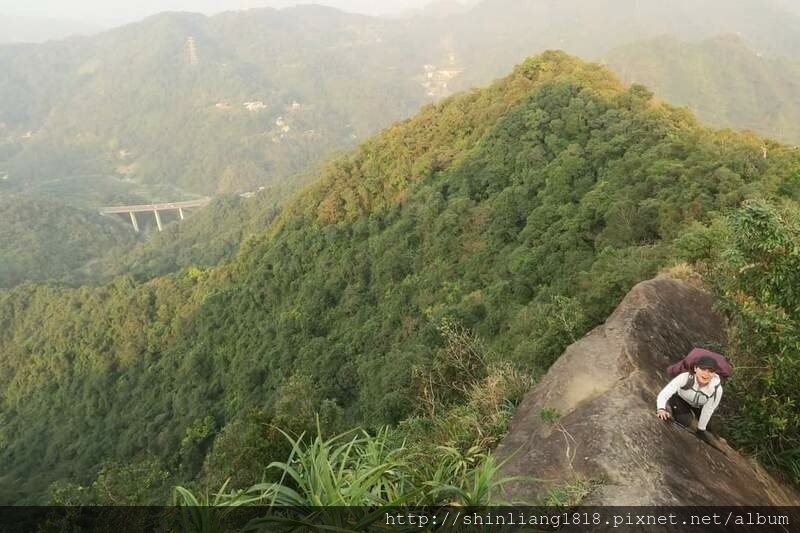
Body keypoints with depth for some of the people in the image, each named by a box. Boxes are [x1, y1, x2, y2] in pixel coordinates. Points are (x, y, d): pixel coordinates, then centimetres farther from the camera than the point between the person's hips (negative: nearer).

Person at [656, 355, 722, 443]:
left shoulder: (717, 389, -36)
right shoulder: (685, 377, -41)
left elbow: (708, 411, -23)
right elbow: (663, 394, -42)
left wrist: (701, 430, -9)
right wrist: (661, 409, -63)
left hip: (699, 406, 2)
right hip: (680, 398, -2)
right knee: (685, 421, -20)